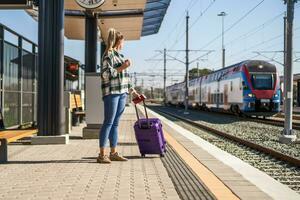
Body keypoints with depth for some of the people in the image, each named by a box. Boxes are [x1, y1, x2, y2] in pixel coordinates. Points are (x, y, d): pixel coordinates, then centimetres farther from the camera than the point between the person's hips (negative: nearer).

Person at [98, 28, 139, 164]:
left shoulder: (119, 55, 21)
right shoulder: (108, 54, -4)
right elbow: (105, 74, -14)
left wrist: (132, 91, 24)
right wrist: (121, 67, -15)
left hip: (122, 93, 8)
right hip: (111, 92, -8)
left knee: (115, 123, 8)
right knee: (108, 123, -8)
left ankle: (113, 153, 12)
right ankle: (102, 154, -4)